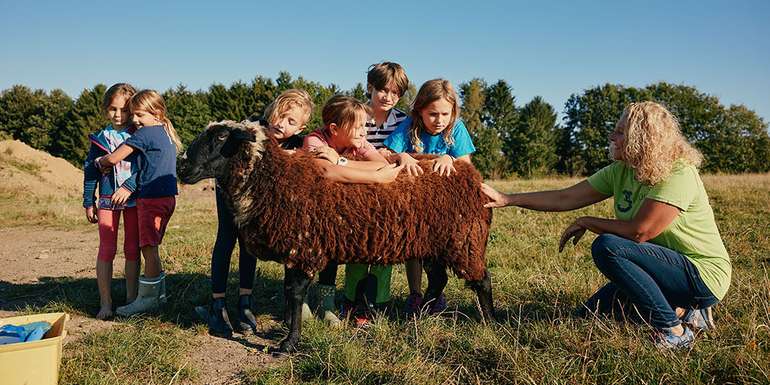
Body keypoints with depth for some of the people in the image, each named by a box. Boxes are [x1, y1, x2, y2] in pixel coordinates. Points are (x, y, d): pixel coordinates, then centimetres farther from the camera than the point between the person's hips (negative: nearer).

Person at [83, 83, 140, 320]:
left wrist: (129, 186, -21)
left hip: (134, 198, 0)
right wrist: (88, 202, 5)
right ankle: (105, 303, 7)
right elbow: (90, 171, 8)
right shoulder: (100, 139, 6)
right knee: (106, 251, 0)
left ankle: (131, 298, 17)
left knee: (132, 250, 6)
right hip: (107, 200, 1)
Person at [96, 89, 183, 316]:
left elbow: (113, 159, -11)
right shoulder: (167, 132, 15)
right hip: (168, 196, 9)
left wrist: (100, 162, 12)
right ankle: (158, 295, 23)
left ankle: (146, 299, 5)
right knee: (150, 248, 16)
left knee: (149, 248, -3)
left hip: (152, 197, -9)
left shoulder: (144, 134, -11)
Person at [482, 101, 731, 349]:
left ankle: (674, 331, -15)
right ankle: (686, 312, 13)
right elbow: (565, 199, -2)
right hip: (672, 265, 8)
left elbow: (639, 232, -29)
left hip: (704, 274, -8)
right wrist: (506, 199, -7)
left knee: (606, 246, -27)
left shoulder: (678, 175, -23)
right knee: (592, 311, 9)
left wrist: (586, 222, -14)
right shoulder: (620, 171, -1)